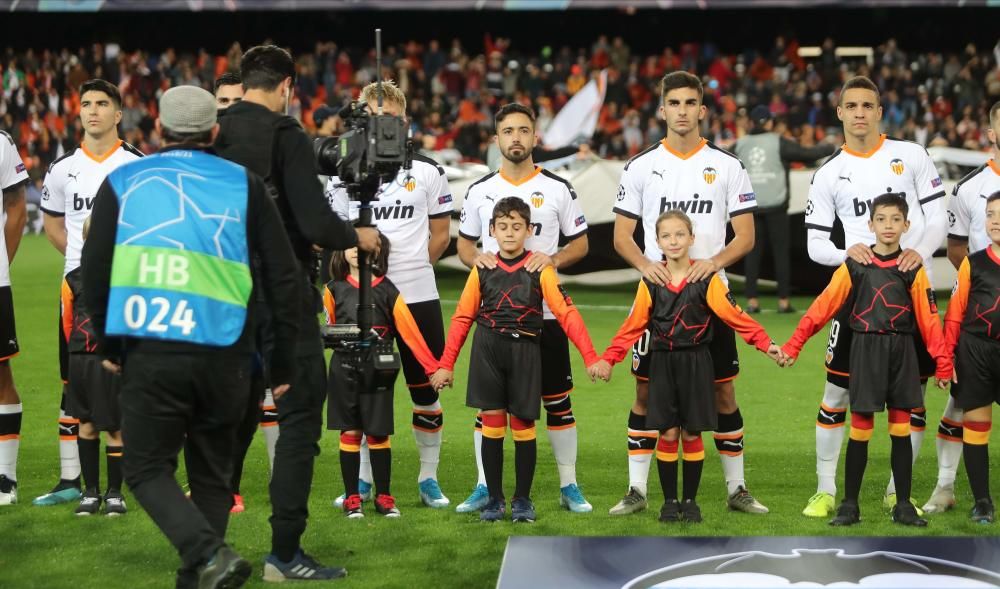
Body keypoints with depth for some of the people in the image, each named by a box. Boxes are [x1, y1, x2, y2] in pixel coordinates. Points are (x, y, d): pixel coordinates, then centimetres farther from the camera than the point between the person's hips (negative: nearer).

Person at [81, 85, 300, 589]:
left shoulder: (122, 184, 7)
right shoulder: (244, 185, 6)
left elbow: (93, 274, 9)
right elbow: (283, 278, 4)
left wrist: (108, 345, 23)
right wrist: (283, 363, 12)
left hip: (150, 354, -1)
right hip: (223, 357, 1)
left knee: (147, 468, 8)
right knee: (211, 473, 16)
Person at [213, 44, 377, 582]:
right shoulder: (285, 135, -11)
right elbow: (316, 222, -17)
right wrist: (357, 237, 2)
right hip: (281, 294, -6)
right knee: (300, 417, 0)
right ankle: (284, 553, -4)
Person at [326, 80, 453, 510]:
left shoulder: (427, 171, 5)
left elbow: (441, 235, 10)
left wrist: (411, 267, 2)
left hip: (418, 296, 0)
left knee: (425, 388, 3)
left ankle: (429, 478, 14)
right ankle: (362, 479, 16)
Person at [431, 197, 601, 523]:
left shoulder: (540, 270, -1)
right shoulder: (482, 271, 5)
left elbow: (566, 313, -7)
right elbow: (462, 318, 9)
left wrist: (591, 357, -15)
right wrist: (446, 364, 6)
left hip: (524, 352, -1)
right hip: (487, 350, 1)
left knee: (523, 424, 1)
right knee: (492, 423, 1)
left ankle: (522, 500, 13)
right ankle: (494, 499, 9)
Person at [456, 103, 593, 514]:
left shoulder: (558, 189, 1)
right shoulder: (479, 191, 6)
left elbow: (580, 244, 6)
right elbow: (463, 245, 12)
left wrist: (553, 260, -15)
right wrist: (476, 258, -11)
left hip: (545, 311, -1)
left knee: (557, 401, 2)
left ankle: (569, 486, 11)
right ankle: (485, 487, 11)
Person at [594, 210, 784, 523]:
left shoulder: (707, 280, -4)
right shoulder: (650, 282, 2)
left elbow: (734, 315, -7)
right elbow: (634, 325, 4)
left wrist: (765, 344, -17)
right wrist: (608, 358, -5)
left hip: (696, 363, -1)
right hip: (663, 364, 1)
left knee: (691, 434, 3)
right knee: (667, 434, 1)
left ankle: (690, 500, 15)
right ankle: (669, 501, 11)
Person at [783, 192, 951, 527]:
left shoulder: (913, 270, 3)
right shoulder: (855, 267, 0)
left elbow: (929, 318, 2)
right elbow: (823, 306, -3)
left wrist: (942, 361, -2)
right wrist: (793, 345, -9)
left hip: (902, 352, 1)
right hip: (866, 350, -1)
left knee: (901, 430, 4)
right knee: (860, 430, 0)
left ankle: (903, 506, 11)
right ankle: (849, 505, 8)